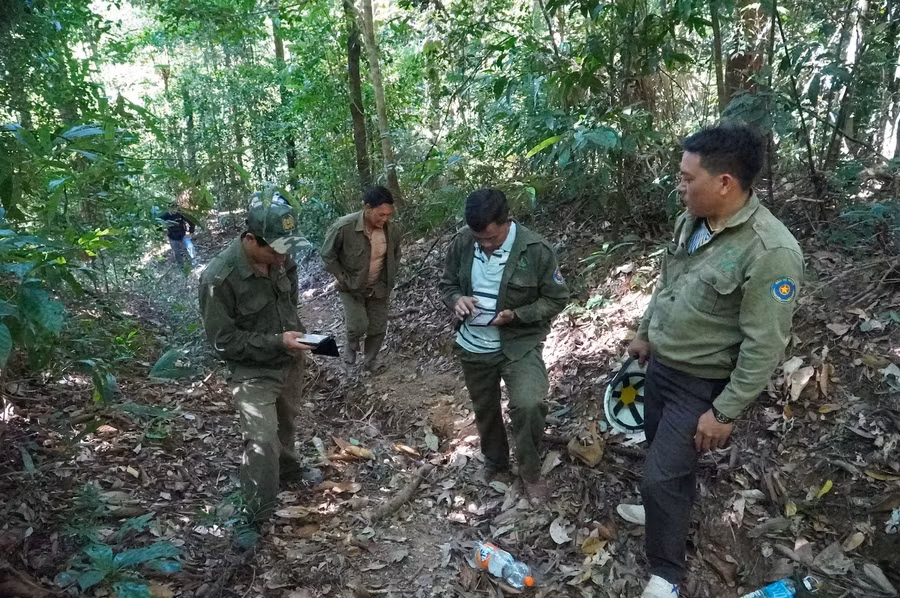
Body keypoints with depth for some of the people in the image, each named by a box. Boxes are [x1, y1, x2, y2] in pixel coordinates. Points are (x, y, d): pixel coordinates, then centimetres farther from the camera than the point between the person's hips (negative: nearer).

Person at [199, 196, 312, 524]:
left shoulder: (280, 258, -10)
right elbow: (223, 341, -21)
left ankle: (286, 465, 53)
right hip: (254, 371, -6)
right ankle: (259, 518, 9)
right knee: (262, 441, -8)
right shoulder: (219, 278, -28)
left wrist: (295, 332, 2)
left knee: (285, 419, 25)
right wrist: (277, 342, -27)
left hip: (291, 360, 6)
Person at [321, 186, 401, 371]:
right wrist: (344, 279, -13)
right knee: (358, 326, -15)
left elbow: (395, 256, 6)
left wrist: (388, 281, 3)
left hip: (378, 288, 3)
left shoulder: (392, 229, -15)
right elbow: (328, 255, -12)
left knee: (378, 329, 8)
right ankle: (352, 345, 21)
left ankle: (370, 361, 34)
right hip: (351, 287, -3)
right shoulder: (344, 226, -27)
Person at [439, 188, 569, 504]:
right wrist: (457, 300, -18)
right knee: (484, 409, 19)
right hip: (473, 346, 4)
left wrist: (516, 315, -25)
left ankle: (530, 472, 6)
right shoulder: (461, 243, -9)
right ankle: (495, 464, 47)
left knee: (528, 405, -22)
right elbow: (447, 284, 6)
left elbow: (556, 299, -10)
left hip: (520, 344, -3)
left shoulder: (536, 250, -19)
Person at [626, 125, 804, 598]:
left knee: (660, 478, -1)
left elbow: (765, 345, -24)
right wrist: (645, 333, 20)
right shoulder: (691, 222, -5)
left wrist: (725, 412, -20)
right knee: (667, 454, 25)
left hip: (702, 385, -7)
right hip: (660, 364, 7)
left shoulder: (770, 251, -28)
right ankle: (677, 510, 54)